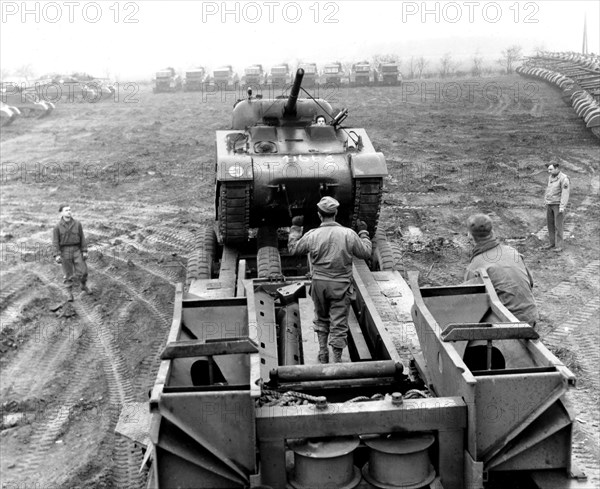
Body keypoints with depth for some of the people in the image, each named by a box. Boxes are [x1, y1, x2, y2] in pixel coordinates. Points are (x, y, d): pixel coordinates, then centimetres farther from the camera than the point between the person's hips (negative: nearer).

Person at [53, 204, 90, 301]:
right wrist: (57, 255, -14)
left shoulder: (77, 224, -1)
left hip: (76, 250, 2)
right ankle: (69, 293, 18)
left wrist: (85, 251, -1)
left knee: (83, 271, -1)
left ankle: (84, 286, 28)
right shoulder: (57, 227, -6)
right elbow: (55, 242, -6)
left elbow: (82, 238, 3)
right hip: (64, 251, -2)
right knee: (68, 274, 3)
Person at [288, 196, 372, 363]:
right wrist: (363, 233, 15)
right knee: (338, 324, 6)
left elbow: (293, 248, 7)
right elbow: (366, 253, 1)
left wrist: (295, 228, 19)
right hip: (341, 285, -1)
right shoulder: (349, 234, -9)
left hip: (319, 282, 1)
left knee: (321, 318, 23)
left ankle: (323, 353, 24)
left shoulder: (312, 235, -8)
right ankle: (337, 361, 9)